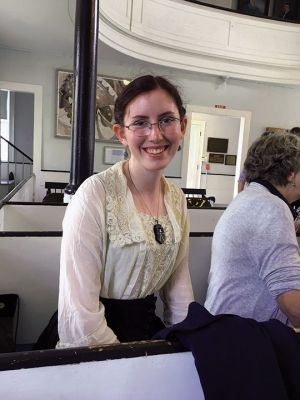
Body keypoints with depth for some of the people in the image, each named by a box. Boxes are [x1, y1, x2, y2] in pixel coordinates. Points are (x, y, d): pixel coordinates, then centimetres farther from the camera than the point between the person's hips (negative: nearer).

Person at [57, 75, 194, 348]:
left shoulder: (177, 199, 0)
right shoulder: (95, 194, -20)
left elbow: (178, 280, 8)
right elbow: (79, 310, -20)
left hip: (149, 325, 4)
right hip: (97, 344, -3)